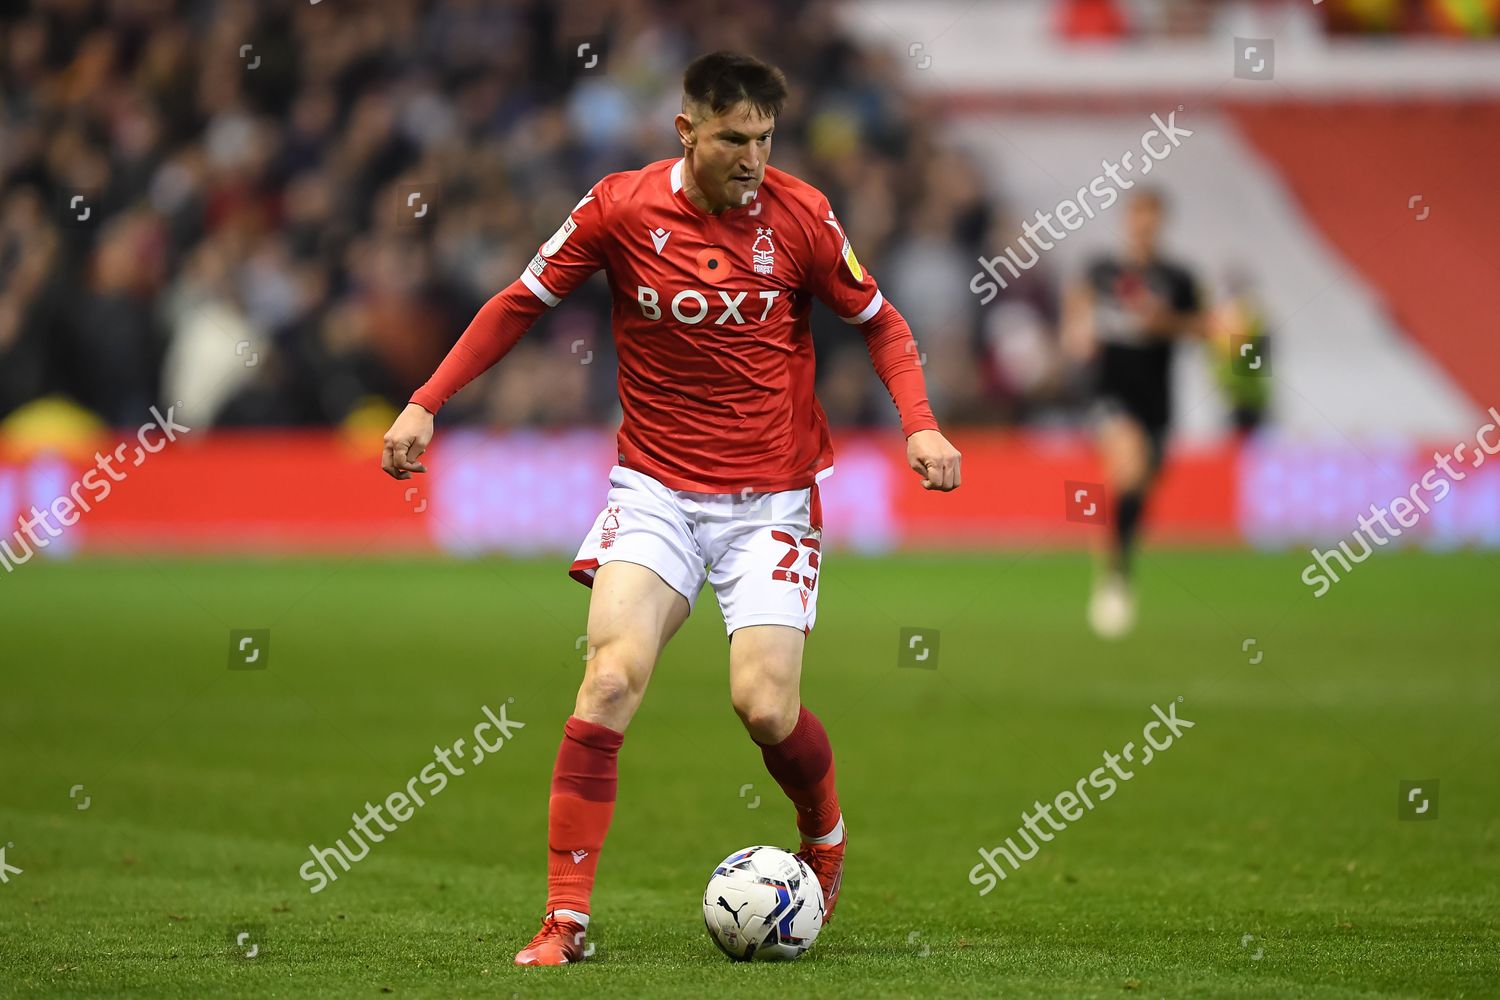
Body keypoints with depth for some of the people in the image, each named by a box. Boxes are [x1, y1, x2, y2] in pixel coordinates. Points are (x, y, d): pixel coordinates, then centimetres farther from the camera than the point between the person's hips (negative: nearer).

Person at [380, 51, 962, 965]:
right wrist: (427, 403, -3)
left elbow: (880, 322, 7)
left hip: (773, 495, 0)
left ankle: (824, 835, 25)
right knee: (613, 676, -19)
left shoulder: (799, 214, -6)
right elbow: (521, 305, 4)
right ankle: (566, 919, -14)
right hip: (656, 486, 0)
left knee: (766, 706, -10)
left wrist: (921, 425, -8)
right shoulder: (621, 207, -7)